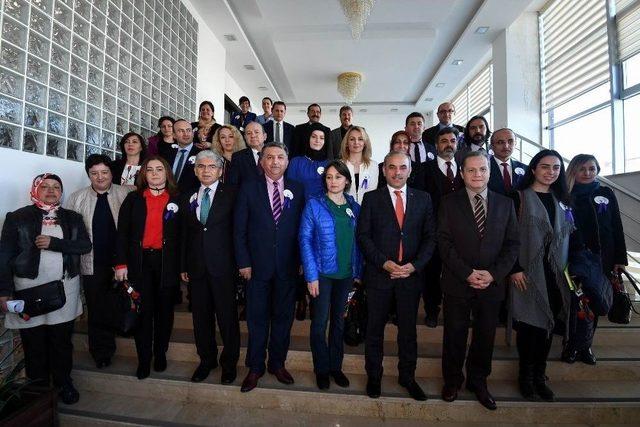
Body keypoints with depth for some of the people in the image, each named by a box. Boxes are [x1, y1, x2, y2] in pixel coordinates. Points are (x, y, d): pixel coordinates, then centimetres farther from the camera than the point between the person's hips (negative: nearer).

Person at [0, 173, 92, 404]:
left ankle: (63, 381, 27)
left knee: (62, 339, 9)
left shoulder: (72, 218, 7)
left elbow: (85, 245, -4)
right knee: (33, 342, 9)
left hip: (65, 288, 1)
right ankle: (38, 385, 29)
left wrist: (53, 243, -16)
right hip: (29, 288, -1)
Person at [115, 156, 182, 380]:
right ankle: (144, 359, 20)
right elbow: (122, 232, 3)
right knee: (143, 310, 5)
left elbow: (183, 234, 2)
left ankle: (160, 354, 27)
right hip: (139, 261, 0)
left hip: (167, 262, 0)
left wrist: (183, 266, -3)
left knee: (164, 309, 10)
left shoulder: (176, 200, 4)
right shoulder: (133, 199, 6)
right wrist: (121, 263, -4)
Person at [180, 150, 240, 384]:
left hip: (223, 266, -4)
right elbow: (184, 234, 13)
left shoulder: (231, 194, -2)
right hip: (197, 267, 4)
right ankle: (207, 359, 34)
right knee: (201, 316, 14)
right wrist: (183, 266, 11)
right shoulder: (189, 199, 12)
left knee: (227, 316, 5)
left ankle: (229, 362, 25)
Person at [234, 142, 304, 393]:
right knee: (257, 318, 10)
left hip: (288, 266, 1)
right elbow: (239, 229, -1)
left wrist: (301, 260, -1)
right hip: (258, 265, -1)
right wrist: (243, 262, -6)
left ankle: (278, 364, 33)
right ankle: (255, 367, 29)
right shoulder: (249, 188, 0)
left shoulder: (297, 190, 3)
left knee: (283, 317, 13)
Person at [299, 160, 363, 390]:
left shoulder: (354, 207, 4)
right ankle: (321, 369, 28)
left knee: (339, 320, 15)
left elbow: (357, 241, 6)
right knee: (320, 322, 7)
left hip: (346, 274, 4)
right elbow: (305, 240, -9)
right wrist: (311, 275, -13)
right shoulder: (314, 205, -6)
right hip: (322, 273, -3)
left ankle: (336, 365, 33)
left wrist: (358, 272, 2)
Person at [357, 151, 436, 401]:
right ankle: (374, 376, 30)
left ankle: (407, 377, 33)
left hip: (411, 275, 2)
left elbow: (430, 237, 4)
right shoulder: (371, 198, 2)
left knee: (408, 329, 14)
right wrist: (384, 263, -13)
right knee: (375, 329, 11)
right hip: (379, 274, -1)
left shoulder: (423, 199, 7)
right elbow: (363, 236, -3)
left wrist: (414, 265, -9)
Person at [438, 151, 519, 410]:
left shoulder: (505, 204, 6)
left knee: (485, 336, 15)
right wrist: (467, 273, -15)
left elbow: (512, 244, 3)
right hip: (457, 283, -2)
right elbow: (444, 242, -7)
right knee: (455, 335, 11)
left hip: (492, 284, 2)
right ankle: (452, 380, 32)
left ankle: (478, 381, 36)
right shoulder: (449, 202, -1)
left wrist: (494, 274, -10)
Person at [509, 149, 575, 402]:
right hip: (528, 272, -5)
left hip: (555, 274, 5)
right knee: (528, 324, 3)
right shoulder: (520, 197, -4)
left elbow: (568, 237, 13)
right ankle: (526, 376, 20)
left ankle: (540, 376, 25)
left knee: (548, 324, 10)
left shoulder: (561, 201, 12)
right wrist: (515, 269, -15)